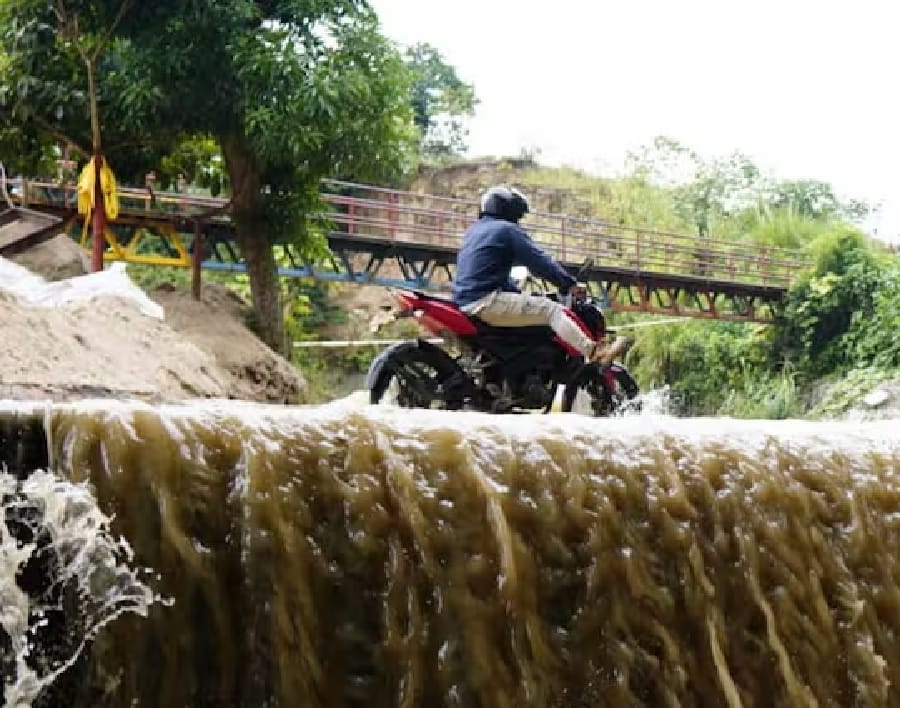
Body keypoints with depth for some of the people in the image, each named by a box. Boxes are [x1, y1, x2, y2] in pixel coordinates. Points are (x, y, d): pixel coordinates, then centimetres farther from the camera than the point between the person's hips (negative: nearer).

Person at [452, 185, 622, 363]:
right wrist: (569, 284, -6)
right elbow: (538, 260, -9)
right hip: (486, 301, -10)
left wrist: (519, 294, 31)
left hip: (463, 302, 10)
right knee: (552, 310, -15)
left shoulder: (473, 230, 24)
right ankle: (594, 352, -29)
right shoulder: (507, 230, -2)